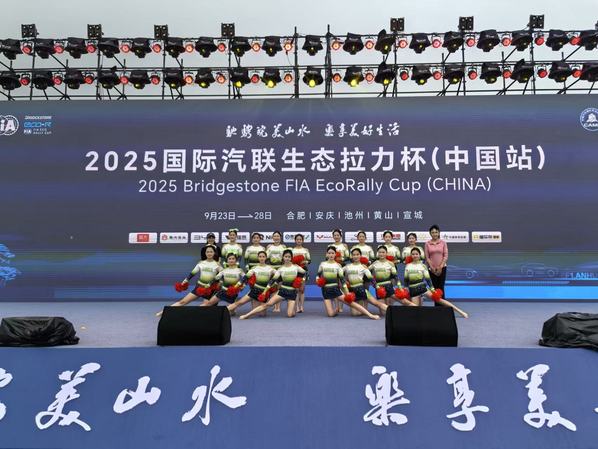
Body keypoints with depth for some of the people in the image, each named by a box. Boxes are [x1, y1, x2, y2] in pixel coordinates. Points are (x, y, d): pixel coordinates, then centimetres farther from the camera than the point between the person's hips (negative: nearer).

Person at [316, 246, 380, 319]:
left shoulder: (337, 265, 2)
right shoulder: (322, 264, 5)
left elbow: (342, 279, -2)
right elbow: (318, 275, 15)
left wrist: (347, 292, -9)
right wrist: (318, 280, -10)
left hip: (335, 289, -1)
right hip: (326, 290, 1)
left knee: (350, 302, -18)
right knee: (331, 314, -9)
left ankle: (370, 314, -21)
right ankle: (336, 310, 26)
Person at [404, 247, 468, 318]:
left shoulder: (422, 265, 2)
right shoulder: (408, 266, 6)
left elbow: (427, 279, 0)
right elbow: (406, 279, 11)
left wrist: (432, 289, -6)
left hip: (423, 287, -2)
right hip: (413, 290, 2)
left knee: (438, 299, -11)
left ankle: (459, 311, -7)